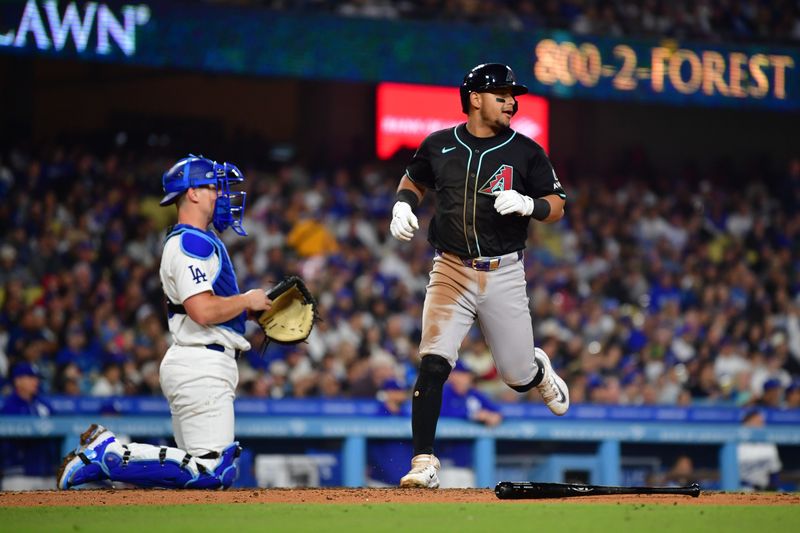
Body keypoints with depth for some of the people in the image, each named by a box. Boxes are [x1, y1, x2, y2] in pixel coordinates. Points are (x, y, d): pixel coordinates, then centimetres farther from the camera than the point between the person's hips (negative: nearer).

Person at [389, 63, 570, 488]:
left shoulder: (525, 151, 1)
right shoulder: (439, 146, 4)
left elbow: (557, 206, 3)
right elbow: (413, 181, 21)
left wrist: (529, 204, -18)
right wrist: (402, 206, 0)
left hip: (504, 275, 0)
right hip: (451, 273, 0)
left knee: (519, 377, 6)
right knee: (433, 365, -16)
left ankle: (540, 369, 45)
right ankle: (424, 463, -11)